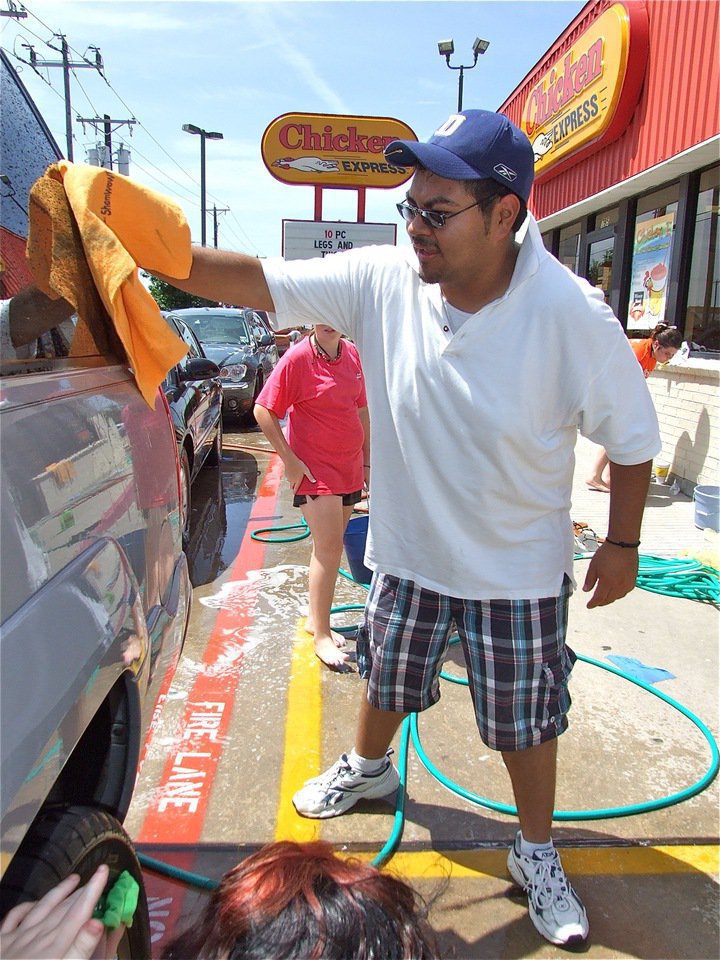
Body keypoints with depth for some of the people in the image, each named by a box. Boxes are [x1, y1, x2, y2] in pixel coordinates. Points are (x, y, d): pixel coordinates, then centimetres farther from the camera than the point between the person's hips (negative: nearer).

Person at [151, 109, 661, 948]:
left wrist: (622, 545, -5)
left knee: (525, 722, 14)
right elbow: (257, 281, -11)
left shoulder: (573, 316, -23)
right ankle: (368, 769, 59)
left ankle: (536, 854, 44)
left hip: (517, 571, -3)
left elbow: (632, 437, -10)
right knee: (385, 679, 26)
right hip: (406, 549, 3)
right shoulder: (383, 280, -15)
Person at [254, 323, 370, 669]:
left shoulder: (352, 355, 6)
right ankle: (321, 635, 5)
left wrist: (366, 461, 13)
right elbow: (263, 411, -12)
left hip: (349, 468, 6)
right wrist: (290, 461, -14)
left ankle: (315, 619, 29)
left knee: (330, 546, 14)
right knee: (329, 547, -8)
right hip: (314, 469, -6)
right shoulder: (298, 358, -13)